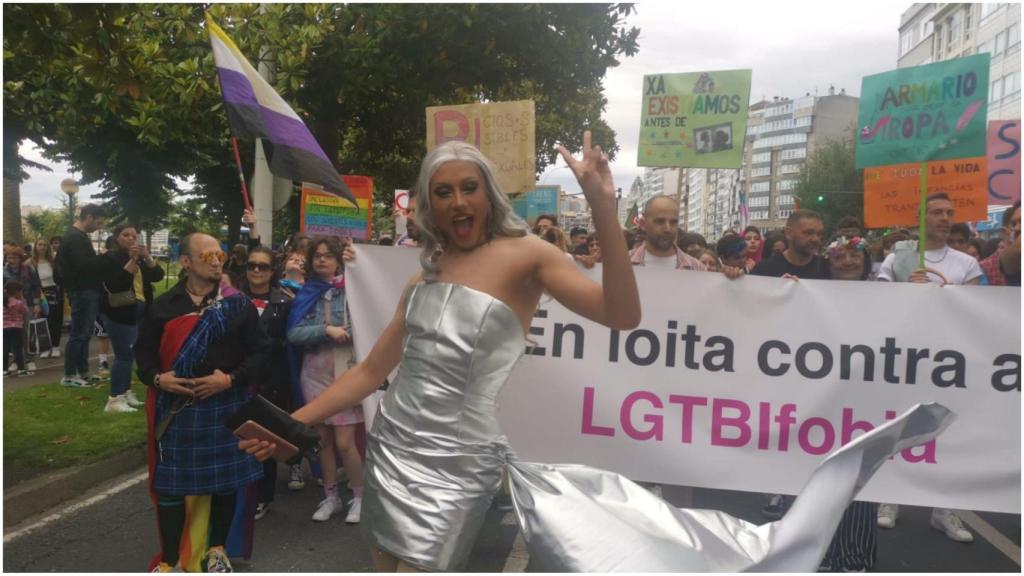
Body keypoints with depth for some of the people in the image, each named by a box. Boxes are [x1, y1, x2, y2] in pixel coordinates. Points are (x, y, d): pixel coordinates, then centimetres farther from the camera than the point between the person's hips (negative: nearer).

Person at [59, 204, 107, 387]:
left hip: (86, 292, 11)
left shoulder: (78, 236, 17)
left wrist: (99, 259, 6)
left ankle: (83, 372, 21)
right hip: (82, 293, -11)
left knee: (84, 334, 14)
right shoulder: (75, 238, -16)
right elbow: (84, 265, -26)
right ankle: (69, 376, 2)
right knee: (78, 334, -5)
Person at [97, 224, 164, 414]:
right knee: (124, 355, -11)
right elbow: (113, 285, -22)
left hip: (138, 312, 7)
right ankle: (114, 400, -8)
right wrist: (132, 261, -26)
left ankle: (125, 393, 20)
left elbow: (158, 276, 1)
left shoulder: (140, 258, 14)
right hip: (119, 313, -7)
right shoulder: (109, 258, -7)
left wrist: (147, 257, -15)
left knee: (128, 355, 12)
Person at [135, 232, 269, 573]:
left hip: (226, 407, 0)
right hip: (176, 409, 0)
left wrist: (231, 379, -15)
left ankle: (216, 548, 32)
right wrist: (156, 378, -9)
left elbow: (260, 351, -1)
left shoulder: (238, 304, 1)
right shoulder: (163, 306, 3)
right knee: (170, 482, 5)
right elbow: (144, 350, 10)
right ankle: (169, 559, 23)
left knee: (225, 480, 11)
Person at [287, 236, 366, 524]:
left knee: (344, 442, -5)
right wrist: (326, 330, -17)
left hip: (345, 371, -4)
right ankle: (330, 496, 28)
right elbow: (293, 333, -5)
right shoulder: (306, 293, 6)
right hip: (314, 373, 4)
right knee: (324, 439, 13)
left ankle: (359, 496, 15)